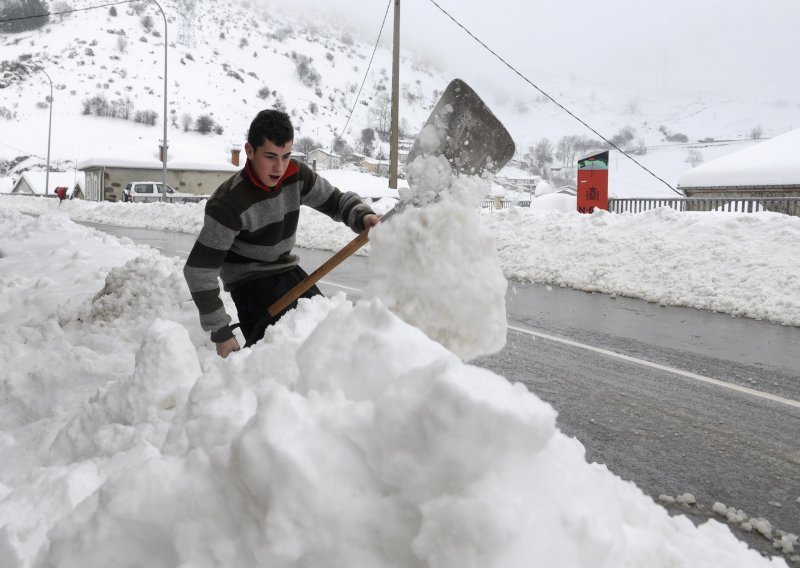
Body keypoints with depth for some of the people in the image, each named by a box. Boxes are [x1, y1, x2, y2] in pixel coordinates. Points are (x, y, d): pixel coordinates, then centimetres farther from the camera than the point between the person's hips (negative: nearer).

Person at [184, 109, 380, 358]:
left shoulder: (297, 175, -10)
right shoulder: (230, 203, -27)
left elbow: (336, 200, 3)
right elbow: (199, 270, -25)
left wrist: (363, 217, -22)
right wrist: (221, 332, -22)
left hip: (287, 271, 7)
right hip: (250, 282, -7)